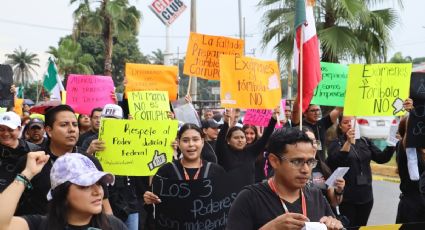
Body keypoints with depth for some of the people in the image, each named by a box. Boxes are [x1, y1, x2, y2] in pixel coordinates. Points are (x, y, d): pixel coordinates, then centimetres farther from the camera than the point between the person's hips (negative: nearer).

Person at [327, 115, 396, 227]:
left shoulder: (365, 142, 10)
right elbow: (334, 162, -22)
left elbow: (382, 158, 1)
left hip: (366, 195, 4)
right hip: (347, 197, -4)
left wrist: (392, 143, -16)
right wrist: (348, 142, -33)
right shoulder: (336, 143, -3)